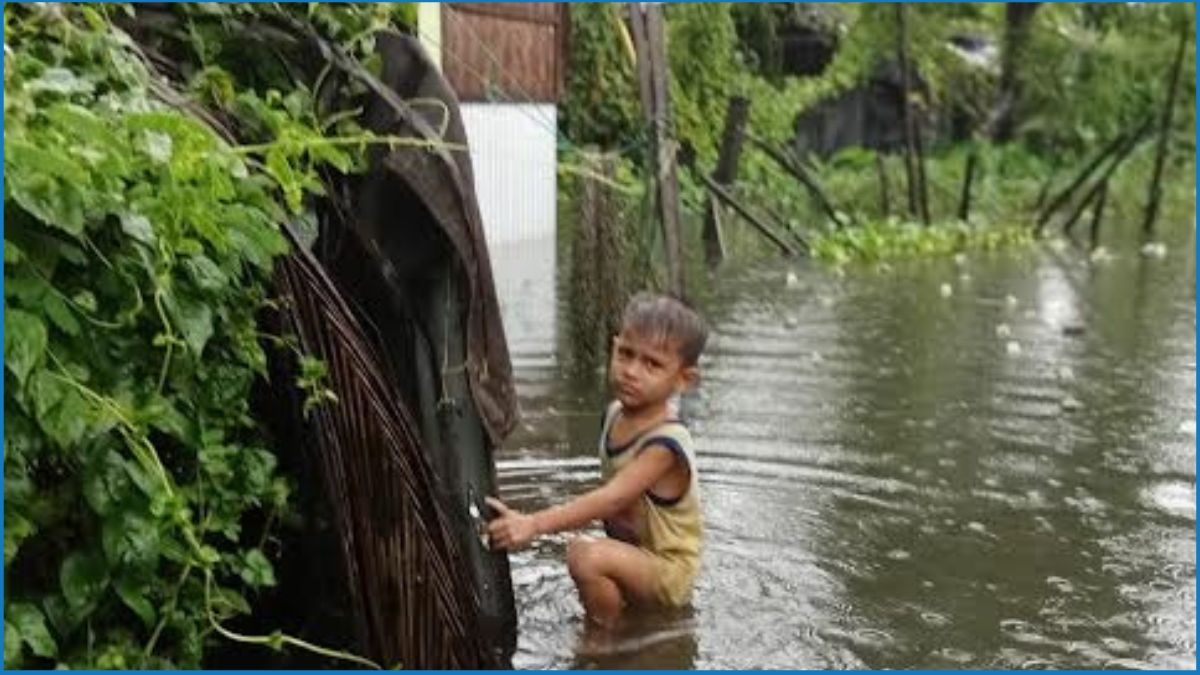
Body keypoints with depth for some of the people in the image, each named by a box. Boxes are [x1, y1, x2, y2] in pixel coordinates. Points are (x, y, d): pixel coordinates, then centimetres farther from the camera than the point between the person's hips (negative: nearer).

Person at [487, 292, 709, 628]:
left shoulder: (665, 443, -28)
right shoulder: (614, 414, -4)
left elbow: (611, 498, -39)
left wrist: (534, 524, -47)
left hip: (667, 568, -8)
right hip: (630, 547, 8)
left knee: (586, 555, -29)